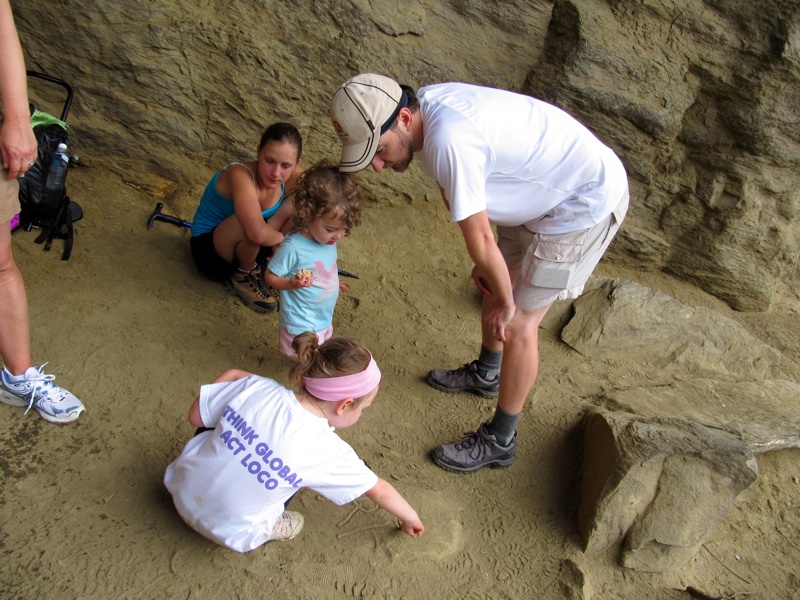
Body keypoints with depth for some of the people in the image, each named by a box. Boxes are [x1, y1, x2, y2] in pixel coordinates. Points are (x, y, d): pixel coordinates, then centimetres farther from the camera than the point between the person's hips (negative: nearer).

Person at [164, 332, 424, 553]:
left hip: (181, 490, 3)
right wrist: (411, 520, 12)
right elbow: (380, 491, -6)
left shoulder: (256, 388, -20)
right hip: (228, 532, -3)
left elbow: (196, 416, -4)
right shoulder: (331, 453, -24)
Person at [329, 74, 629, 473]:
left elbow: (480, 237, -26)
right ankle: (485, 374, 46)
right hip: (547, 190, 9)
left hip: (587, 201, -9)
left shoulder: (448, 140, -35)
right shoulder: (426, 107, -6)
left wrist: (505, 302, -11)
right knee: (493, 287, 20)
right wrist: (486, 263, 6)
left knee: (518, 322, -4)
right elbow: (454, 193, 5)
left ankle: (498, 442, 13)